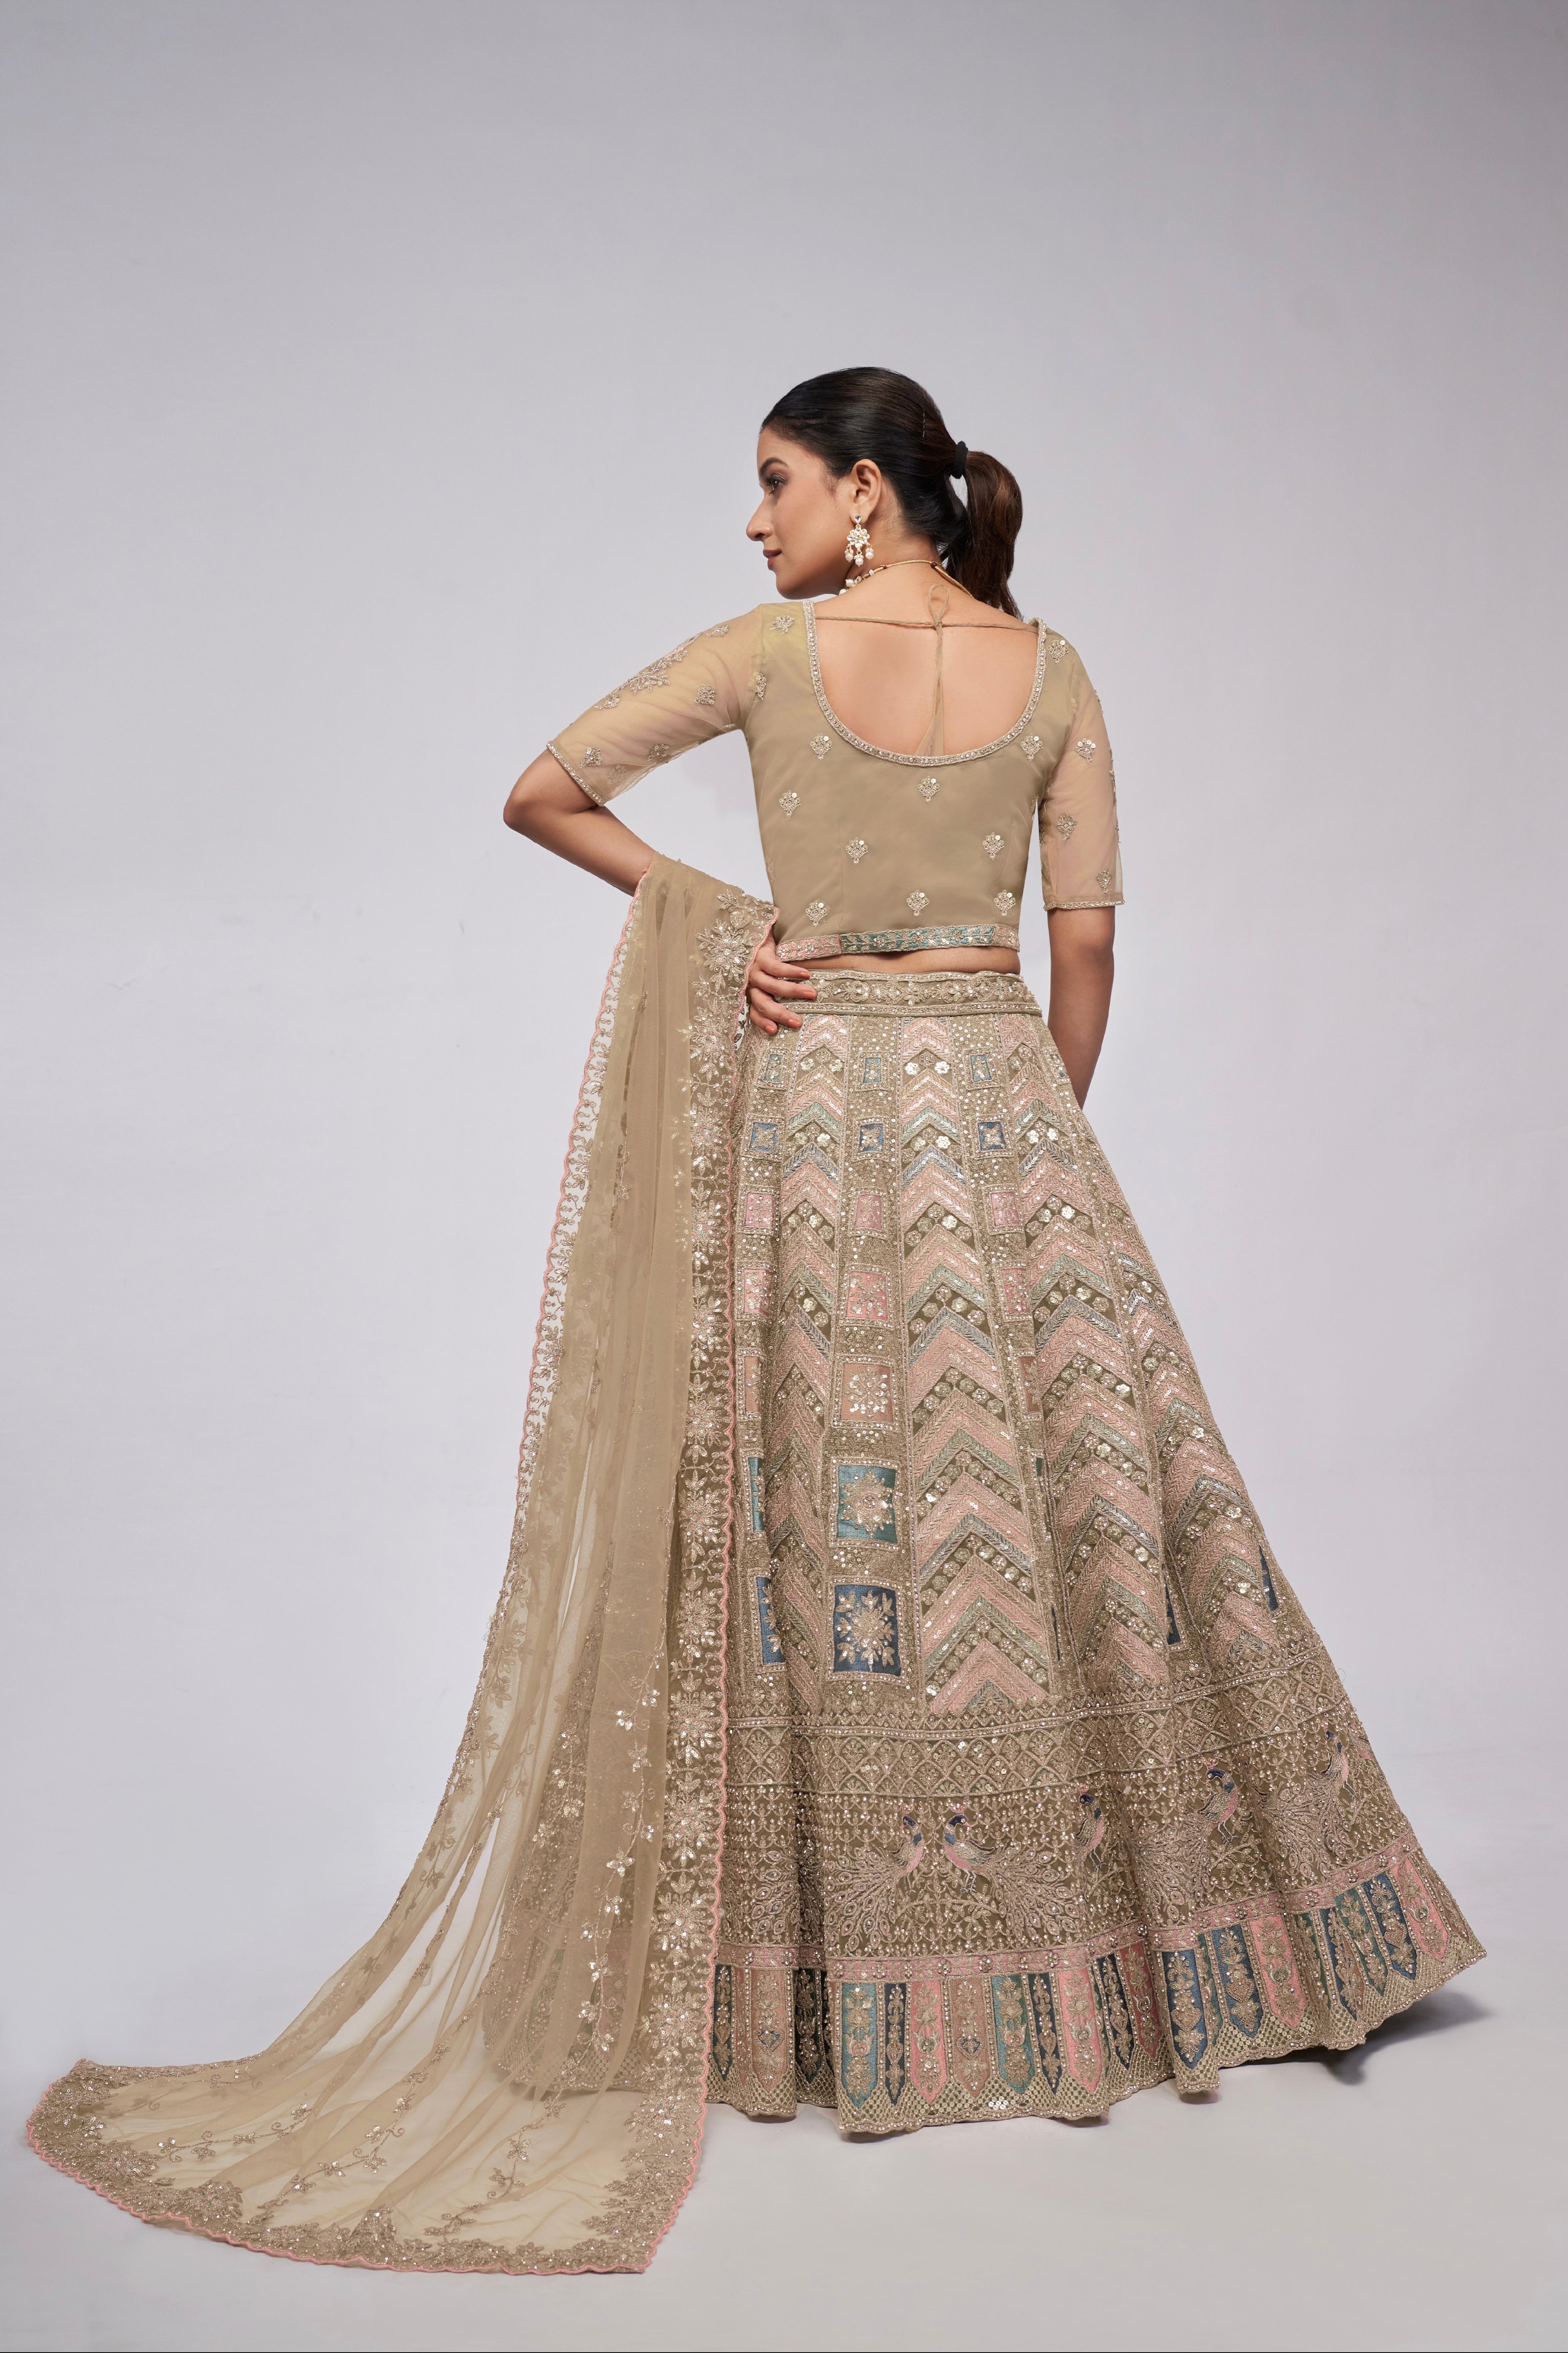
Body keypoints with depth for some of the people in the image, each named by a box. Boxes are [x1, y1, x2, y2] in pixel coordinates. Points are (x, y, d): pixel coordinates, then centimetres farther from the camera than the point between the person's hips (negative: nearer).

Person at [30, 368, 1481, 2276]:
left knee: (838, 1512, 4)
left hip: (816, 1098, -2)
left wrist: (702, 906, 3)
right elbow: (1085, 941, 4)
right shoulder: (1053, 669, 4)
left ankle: (860, 1995, 14)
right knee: (1065, 1502, 8)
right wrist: (1033, 1137, 13)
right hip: (1003, 1094, 2)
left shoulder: (768, 652, -2)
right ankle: (1103, 1958, 20)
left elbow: (540, 793, 1)